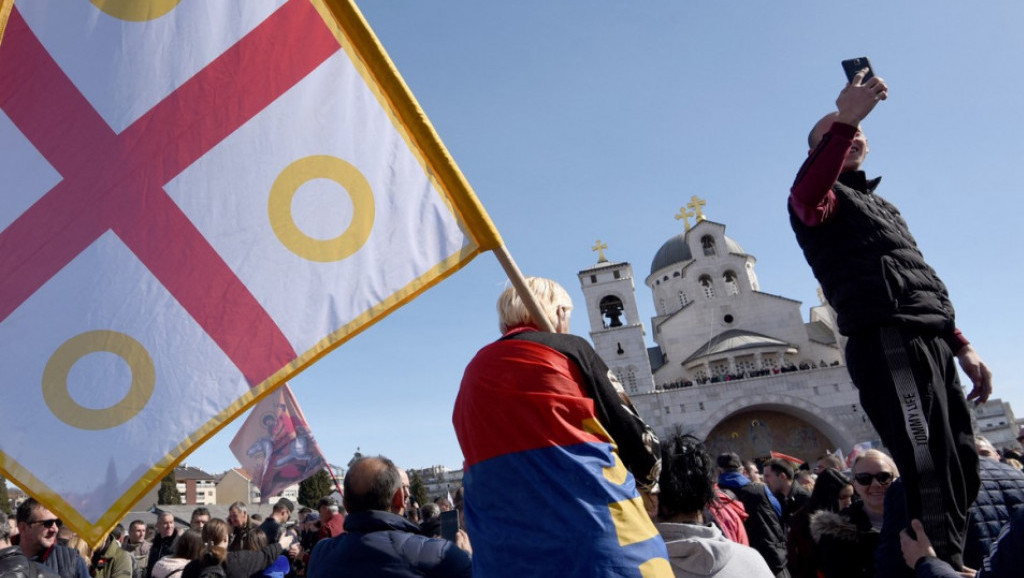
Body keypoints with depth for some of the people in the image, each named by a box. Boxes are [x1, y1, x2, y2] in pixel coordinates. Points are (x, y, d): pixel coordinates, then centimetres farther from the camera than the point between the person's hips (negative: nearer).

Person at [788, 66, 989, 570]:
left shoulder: (881, 205, 32)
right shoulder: (825, 195, 7)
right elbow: (806, 199, -23)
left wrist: (961, 345, 22)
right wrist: (844, 118, -28)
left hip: (932, 344, 9)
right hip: (885, 342, -8)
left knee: (961, 472, 7)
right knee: (925, 472, -18)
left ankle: (956, 561, 16)